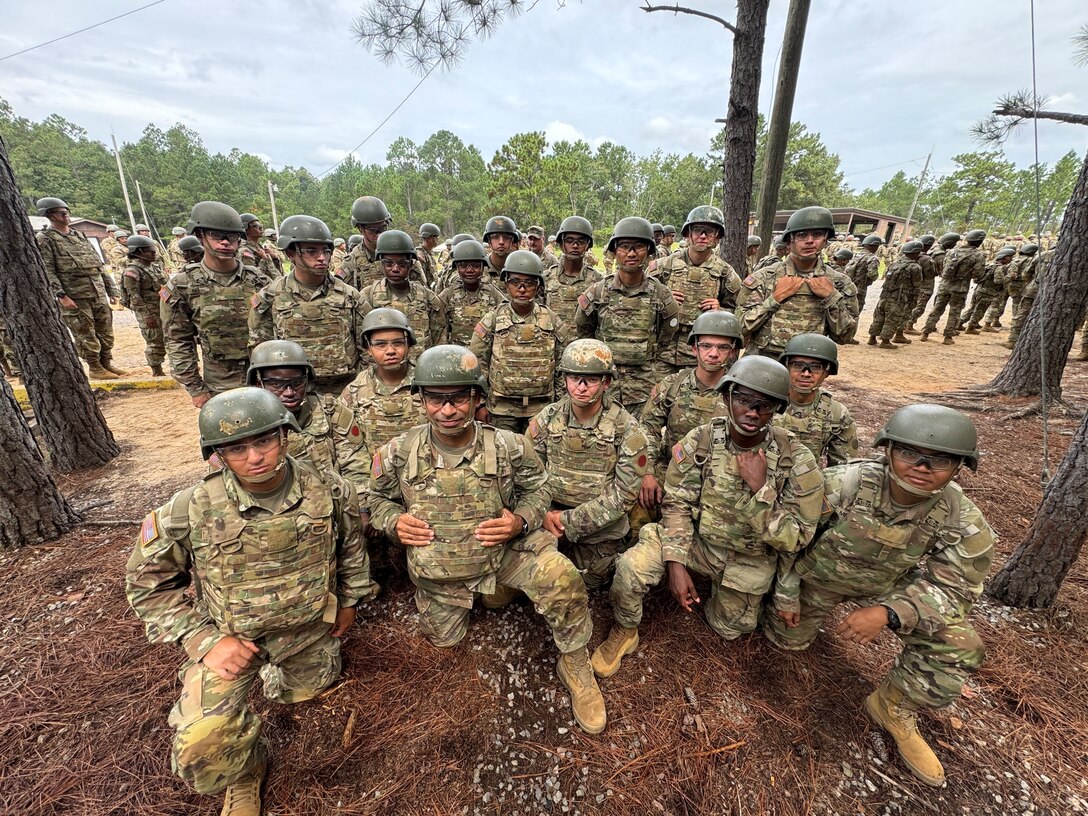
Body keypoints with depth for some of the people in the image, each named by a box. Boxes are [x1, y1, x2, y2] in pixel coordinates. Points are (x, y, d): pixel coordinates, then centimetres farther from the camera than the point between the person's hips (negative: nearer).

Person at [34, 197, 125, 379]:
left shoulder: (80, 235, 17)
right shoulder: (44, 239, -1)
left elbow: (98, 264, 18)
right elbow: (47, 270, -9)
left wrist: (111, 289, 13)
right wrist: (61, 295, -18)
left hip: (98, 294, 6)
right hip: (75, 297, -5)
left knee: (106, 332, 9)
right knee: (86, 335, -1)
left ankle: (107, 363, 19)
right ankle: (94, 369, 8)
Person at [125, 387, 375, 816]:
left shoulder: (326, 492, -21)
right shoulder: (191, 510, -24)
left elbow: (351, 543, 0)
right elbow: (147, 581, -8)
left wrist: (349, 600, 10)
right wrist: (205, 642, -16)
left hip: (310, 629, 2)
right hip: (230, 637, -1)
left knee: (308, 694, 24)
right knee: (201, 748, -18)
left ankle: (279, 675, 58)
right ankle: (244, 775, 18)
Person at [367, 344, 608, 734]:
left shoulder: (508, 446, -19)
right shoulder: (398, 453, -16)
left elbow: (538, 487, -1)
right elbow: (377, 498, 4)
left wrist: (521, 520, -22)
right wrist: (393, 522, -19)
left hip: (505, 550, -2)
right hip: (438, 570, 3)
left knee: (562, 579, -29)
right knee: (443, 638, 23)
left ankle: (575, 666, 0)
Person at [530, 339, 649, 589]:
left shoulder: (627, 430, -16)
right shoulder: (547, 418, -8)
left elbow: (624, 494, -17)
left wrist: (569, 521, -19)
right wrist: (542, 512, -19)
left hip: (600, 531, -1)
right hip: (551, 521, 2)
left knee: (588, 584, 14)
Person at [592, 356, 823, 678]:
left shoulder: (797, 461, -21)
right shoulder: (698, 442, -19)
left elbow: (794, 539, -19)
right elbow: (676, 504, -13)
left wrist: (761, 488, -34)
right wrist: (675, 564, -21)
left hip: (748, 559, 1)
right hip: (696, 537, 0)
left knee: (727, 629, 20)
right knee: (632, 566, -25)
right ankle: (624, 632, 6)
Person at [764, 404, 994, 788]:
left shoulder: (964, 522, -23)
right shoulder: (841, 483, -32)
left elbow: (949, 587, -15)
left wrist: (889, 613, -34)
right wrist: (786, 592, -10)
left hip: (890, 586, 2)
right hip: (819, 573, -1)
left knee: (959, 649, -16)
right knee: (785, 640, 7)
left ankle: (893, 708, 9)